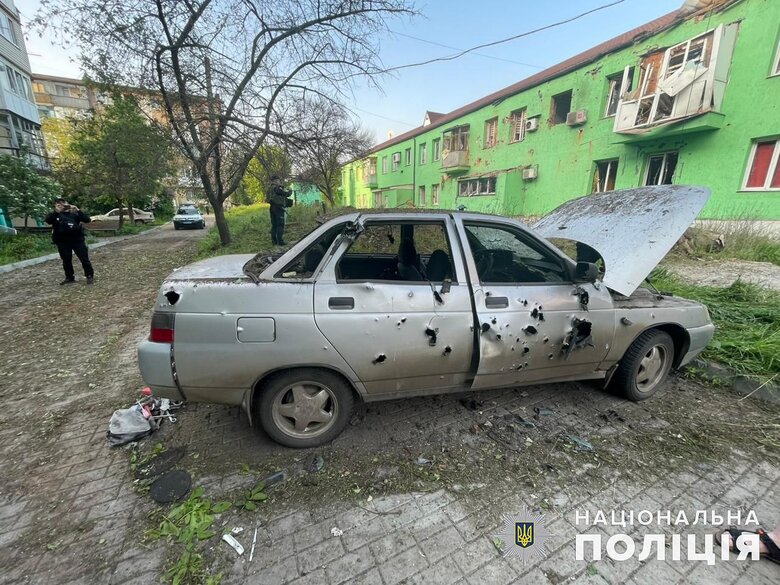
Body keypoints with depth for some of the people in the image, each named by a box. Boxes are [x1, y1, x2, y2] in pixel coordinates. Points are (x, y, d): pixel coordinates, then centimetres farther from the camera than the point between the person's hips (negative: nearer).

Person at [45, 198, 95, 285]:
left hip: (77, 240, -2)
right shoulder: (54, 215, 9)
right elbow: (48, 221, -10)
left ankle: (90, 276, 7)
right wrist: (56, 211, -19)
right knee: (66, 261, 8)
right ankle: (70, 277, 18)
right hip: (63, 242, 2)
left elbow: (87, 220, -6)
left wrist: (78, 210, -15)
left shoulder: (74, 213, 7)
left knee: (84, 259, -3)